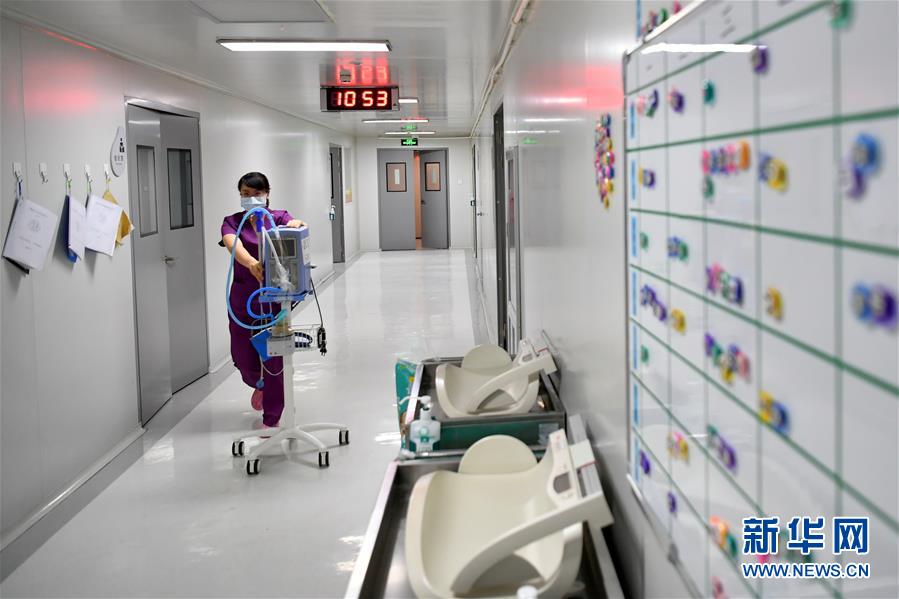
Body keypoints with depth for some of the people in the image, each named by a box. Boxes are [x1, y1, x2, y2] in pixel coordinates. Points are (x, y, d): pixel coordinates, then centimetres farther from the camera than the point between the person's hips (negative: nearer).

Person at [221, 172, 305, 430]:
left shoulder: (278, 217, 2)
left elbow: (298, 225, -19)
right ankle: (259, 385, 43)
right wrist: (251, 263, -44)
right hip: (243, 299, 1)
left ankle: (272, 419, 16)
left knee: (274, 357, 0)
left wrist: (295, 224, -45)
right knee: (243, 356, 5)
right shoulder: (232, 222, -1)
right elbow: (234, 245, -22)